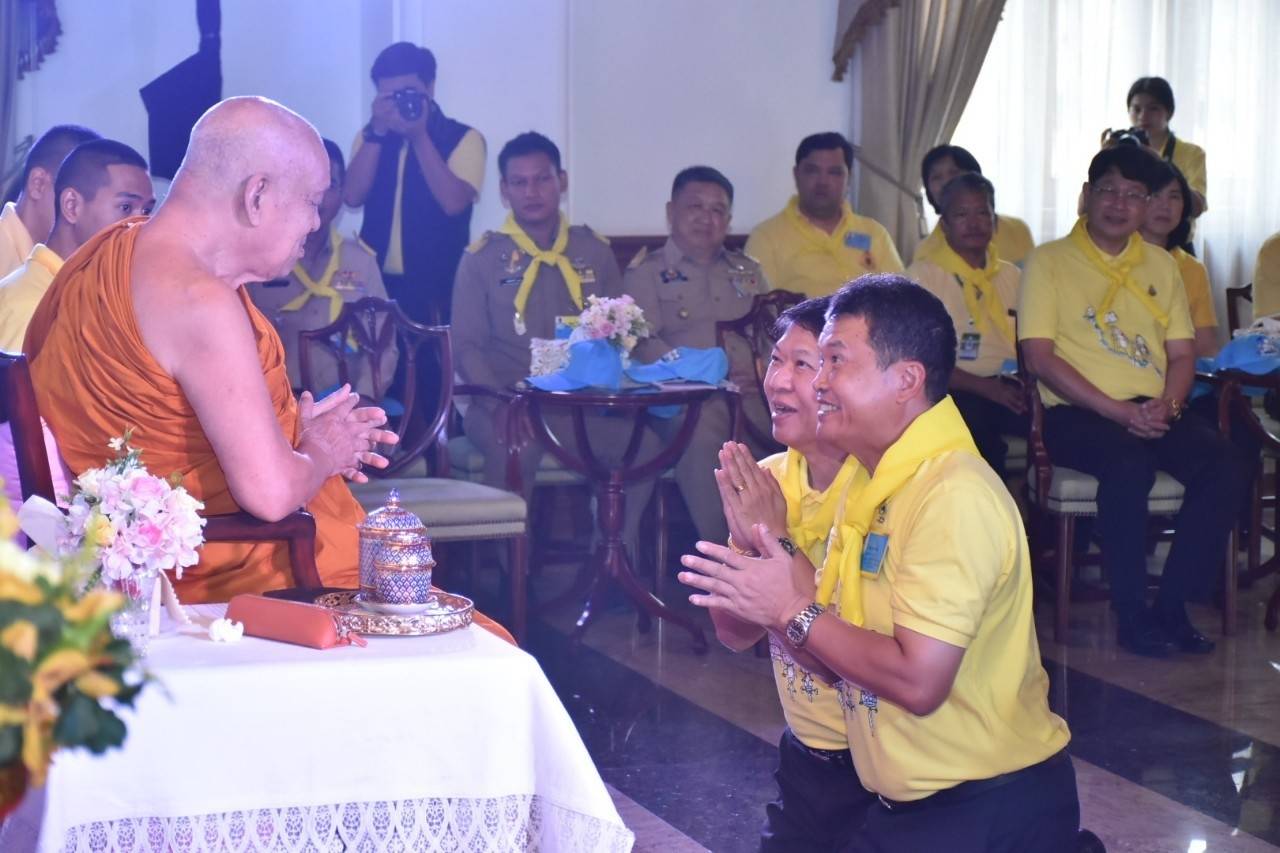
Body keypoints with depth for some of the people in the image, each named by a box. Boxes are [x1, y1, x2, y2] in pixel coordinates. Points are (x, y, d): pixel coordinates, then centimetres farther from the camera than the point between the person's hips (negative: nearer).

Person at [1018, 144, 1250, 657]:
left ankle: (1172, 606, -13)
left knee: (1227, 467, -22)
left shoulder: (1160, 265, 18)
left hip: (1153, 411, 5)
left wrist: (1167, 405, -8)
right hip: (1078, 413, -5)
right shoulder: (1050, 262, 2)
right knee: (1129, 464, -36)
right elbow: (1039, 356, -7)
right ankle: (1131, 615, -22)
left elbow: (1182, 353, 15)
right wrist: (1117, 410, -16)